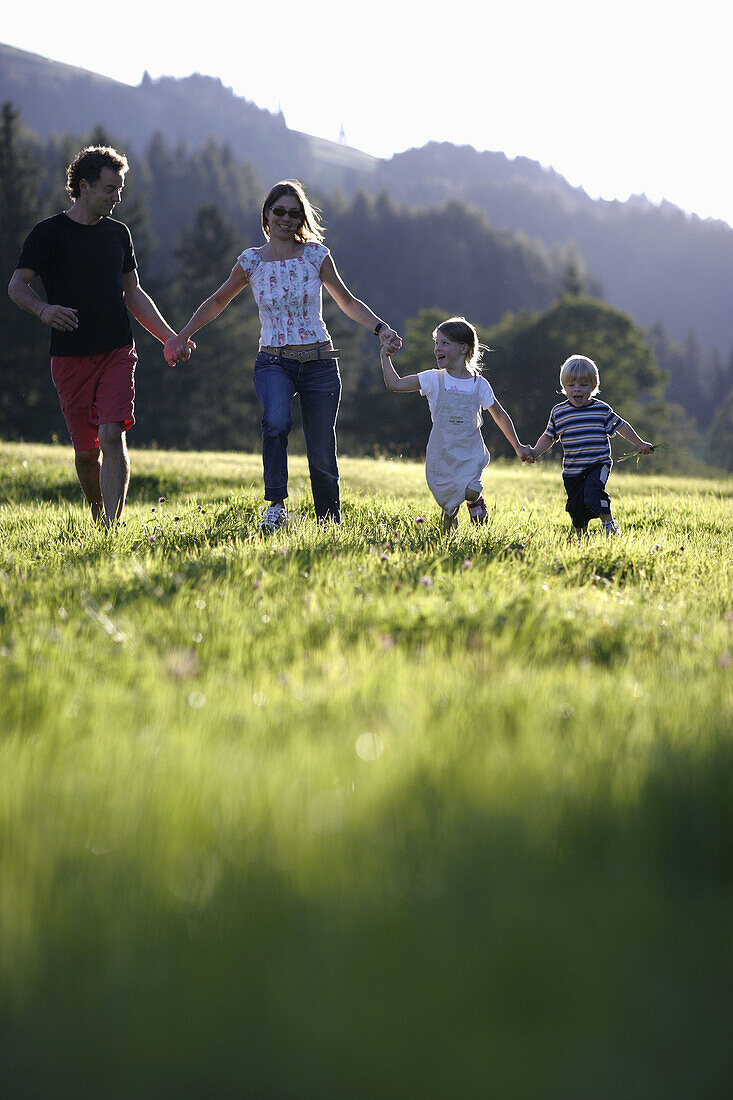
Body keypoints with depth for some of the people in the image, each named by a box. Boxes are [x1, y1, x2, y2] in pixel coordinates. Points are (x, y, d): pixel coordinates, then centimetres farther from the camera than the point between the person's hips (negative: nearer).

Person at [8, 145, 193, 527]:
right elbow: (17, 285, -4)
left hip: (117, 352, 2)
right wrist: (43, 309, -26)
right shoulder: (48, 233, 0)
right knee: (85, 450, 4)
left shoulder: (117, 233, 13)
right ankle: (98, 520, 25)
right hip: (70, 356, -2)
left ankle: (113, 528, -16)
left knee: (112, 436, -15)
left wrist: (171, 338, 14)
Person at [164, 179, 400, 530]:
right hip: (273, 362, 0)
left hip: (319, 363, 0)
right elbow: (218, 301, 17)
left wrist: (380, 328, -3)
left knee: (322, 455, 0)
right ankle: (276, 506, -27)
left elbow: (347, 302, 10)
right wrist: (183, 335, 12)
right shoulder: (251, 261, 3)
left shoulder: (315, 254, 2)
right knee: (276, 421, -33)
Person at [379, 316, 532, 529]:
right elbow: (395, 384, 0)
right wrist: (385, 356, -7)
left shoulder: (479, 385, 1)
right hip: (442, 453, 1)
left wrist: (518, 447, 15)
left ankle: (475, 500, 14)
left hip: (470, 453, -1)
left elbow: (500, 416, 13)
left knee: (470, 492, -21)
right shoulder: (434, 379, 1)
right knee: (449, 503, -2)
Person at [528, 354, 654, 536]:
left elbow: (620, 426, 11)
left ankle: (608, 524, -11)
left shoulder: (602, 409, -1)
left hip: (598, 464, -3)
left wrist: (640, 444, 14)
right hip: (572, 471, 3)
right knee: (576, 507, 10)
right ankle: (581, 537, 32)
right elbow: (549, 437, 13)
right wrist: (535, 452, -2)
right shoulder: (558, 412, 3)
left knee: (593, 491, -29)